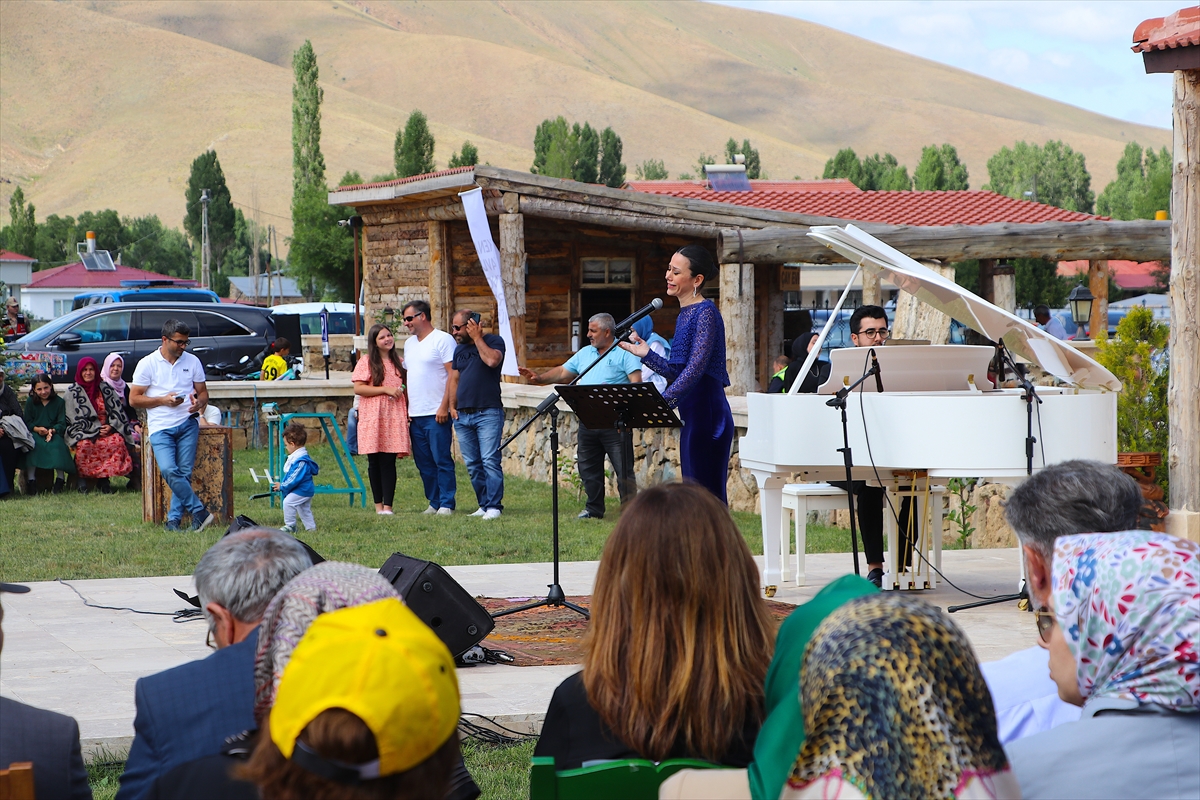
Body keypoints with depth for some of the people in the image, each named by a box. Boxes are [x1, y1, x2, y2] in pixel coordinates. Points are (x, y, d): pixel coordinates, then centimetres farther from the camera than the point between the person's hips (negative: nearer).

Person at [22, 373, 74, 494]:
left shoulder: (59, 402, 6)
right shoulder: (30, 402, 10)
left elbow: (62, 423, -2)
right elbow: (27, 422, 3)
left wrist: (53, 431, -23)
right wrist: (37, 429, -17)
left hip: (54, 434, -1)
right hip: (35, 434, 1)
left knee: (57, 444, -33)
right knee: (33, 444, -33)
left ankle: (60, 479, -34)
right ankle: (31, 480, -35)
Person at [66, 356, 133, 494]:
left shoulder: (105, 388, 12)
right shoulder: (73, 392, 4)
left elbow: (117, 410, 9)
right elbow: (76, 418, -3)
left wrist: (111, 426, -11)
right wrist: (96, 429, -14)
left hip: (107, 429, 3)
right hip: (82, 432, -3)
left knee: (118, 441, -29)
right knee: (84, 445, -37)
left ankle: (104, 479, -21)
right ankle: (84, 479, -21)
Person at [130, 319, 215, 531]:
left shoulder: (193, 362, 11)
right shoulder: (147, 364, 3)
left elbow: (203, 393, 18)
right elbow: (134, 399, 2)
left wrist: (199, 403, -6)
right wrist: (163, 400, -10)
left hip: (187, 424, 2)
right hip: (160, 426, -2)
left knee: (184, 472, -6)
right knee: (169, 470, -20)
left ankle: (174, 518, 3)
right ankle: (199, 511, -12)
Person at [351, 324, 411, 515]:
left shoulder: (398, 362, 14)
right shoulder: (366, 363, 0)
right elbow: (358, 388, -9)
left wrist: (408, 411, 12)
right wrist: (385, 389, -12)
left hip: (394, 417, 2)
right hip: (373, 418, -2)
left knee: (389, 461, -4)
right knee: (375, 461, 4)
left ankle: (388, 505, -5)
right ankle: (378, 503, 13)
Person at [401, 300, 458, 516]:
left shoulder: (443, 340, -6)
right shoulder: (409, 343, 17)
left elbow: (453, 374, -11)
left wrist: (444, 406, -16)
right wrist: (405, 409, 12)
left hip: (437, 414, -7)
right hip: (415, 415, 8)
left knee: (442, 460, -6)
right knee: (424, 463, 8)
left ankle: (446, 504, -2)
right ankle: (434, 502, 16)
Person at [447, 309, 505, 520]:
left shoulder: (493, 341, 0)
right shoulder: (460, 349, 19)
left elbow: (492, 360, -21)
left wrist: (477, 337, -10)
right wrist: (452, 406, 10)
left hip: (488, 413, -7)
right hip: (463, 416, 7)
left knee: (490, 461, -12)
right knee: (473, 465, 6)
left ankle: (494, 506, -11)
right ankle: (484, 504, 11)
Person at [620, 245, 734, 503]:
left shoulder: (705, 313, -14)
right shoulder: (685, 314, 15)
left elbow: (695, 369, -24)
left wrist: (662, 402, -30)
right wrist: (646, 354, 12)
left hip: (708, 417, -10)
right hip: (693, 417, 10)